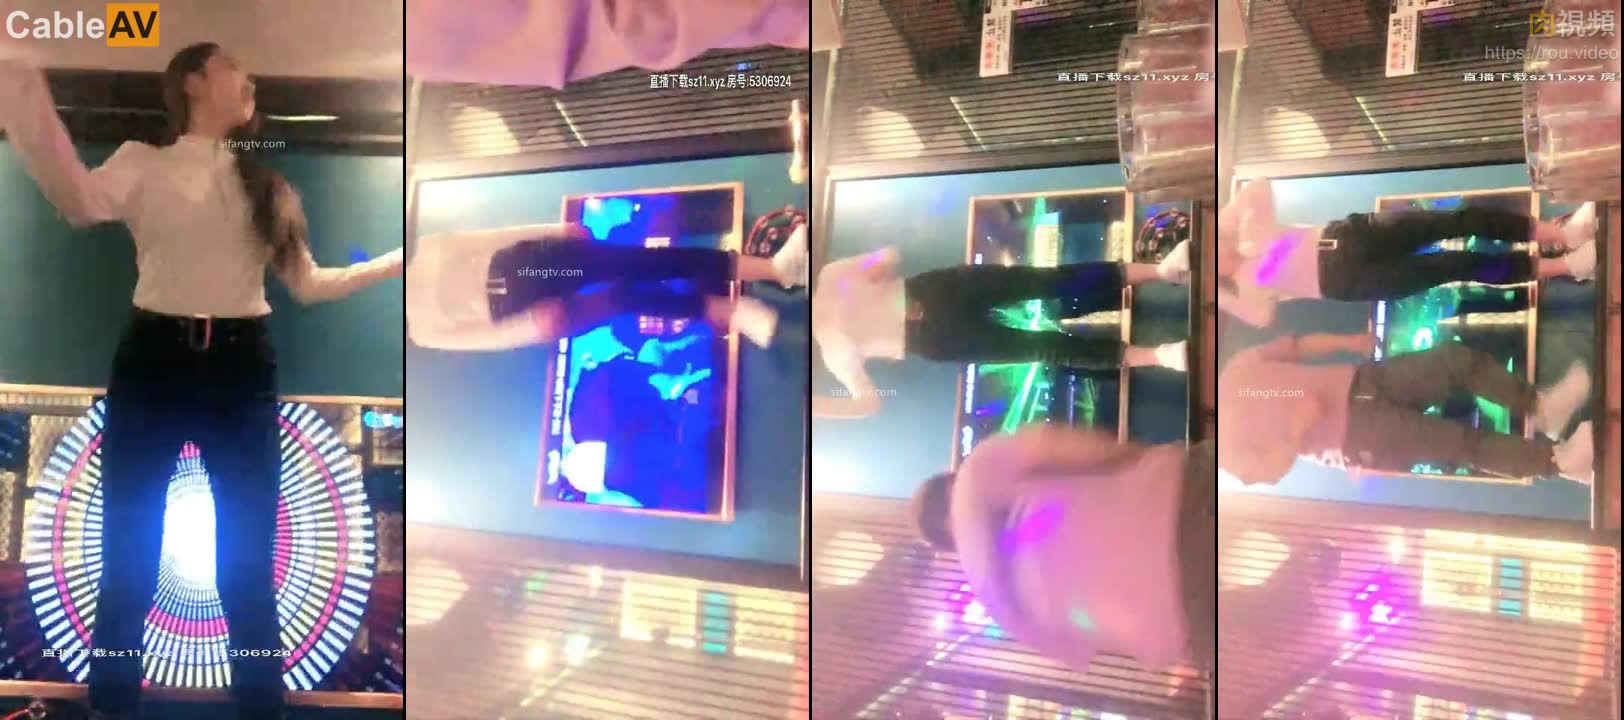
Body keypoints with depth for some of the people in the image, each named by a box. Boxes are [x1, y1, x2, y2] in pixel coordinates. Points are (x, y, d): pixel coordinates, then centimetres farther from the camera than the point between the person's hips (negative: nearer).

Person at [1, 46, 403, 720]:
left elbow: (308, 282, 16)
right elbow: (83, 200, -18)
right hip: (154, 361, -3)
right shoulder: (145, 163, 4)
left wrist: (399, 259, 14)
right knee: (128, 554, 0)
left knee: (249, 560, 3)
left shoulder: (261, 181, 16)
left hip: (243, 367, 3)